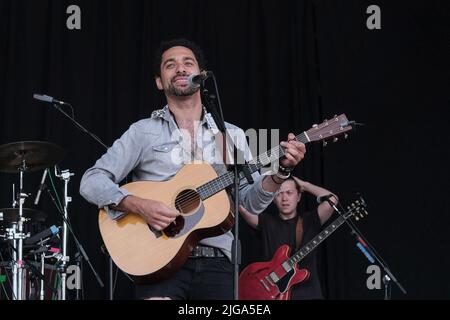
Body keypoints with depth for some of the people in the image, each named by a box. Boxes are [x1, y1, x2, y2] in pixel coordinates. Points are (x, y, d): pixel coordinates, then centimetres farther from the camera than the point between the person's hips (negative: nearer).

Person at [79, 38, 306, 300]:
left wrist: (280, 171, -7)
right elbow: (91, 182, 0)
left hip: (216, 261, 3)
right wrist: (139, 205, -15)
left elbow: (252, 201, 11)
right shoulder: (144, 131, 7)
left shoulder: (231, 134, 15)